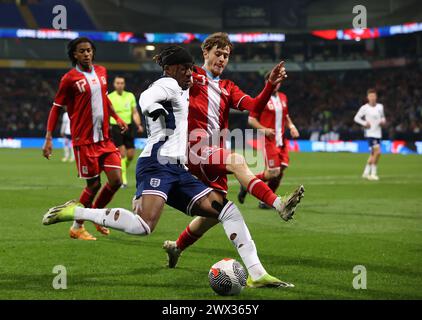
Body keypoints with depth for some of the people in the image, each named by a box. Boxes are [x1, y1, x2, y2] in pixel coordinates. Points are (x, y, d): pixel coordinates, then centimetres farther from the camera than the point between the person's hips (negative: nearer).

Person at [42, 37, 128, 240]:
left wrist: (116, 118, 17)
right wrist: (48, 139, -9)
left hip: (104, 138, 6)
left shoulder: (101, 72, 9)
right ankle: (77, 227, 16)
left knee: (116, 180, -1)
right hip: (84, 140, -6)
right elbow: (56, 107, -4)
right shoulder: (70, 78, -8)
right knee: (93, 184, -2)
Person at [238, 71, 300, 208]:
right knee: (273, 172, -14)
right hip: (268, 141, -7)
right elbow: (251, 119, -6)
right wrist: (264, 129, -20)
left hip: (281, 140, 7)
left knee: (281, 171, -1)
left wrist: (291, 126, 8)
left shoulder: (283, 98, 13)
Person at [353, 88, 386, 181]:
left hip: (378, 134, 6)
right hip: (370, 133, -6)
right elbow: (356, 118, -1)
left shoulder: (380, 107, 7)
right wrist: (364, 123, -15)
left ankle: (366, 173, 24)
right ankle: (373, 173, -8)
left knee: (373, 154, 11)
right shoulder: (364, 108, -7)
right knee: (377, 152, -17)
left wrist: (383, 121, 0)